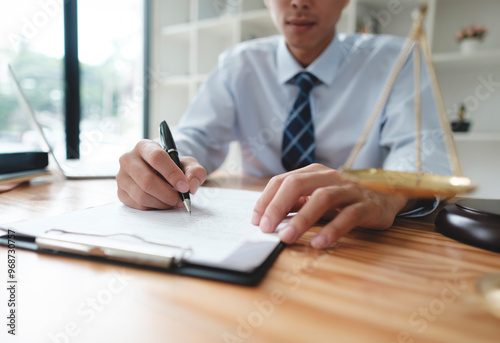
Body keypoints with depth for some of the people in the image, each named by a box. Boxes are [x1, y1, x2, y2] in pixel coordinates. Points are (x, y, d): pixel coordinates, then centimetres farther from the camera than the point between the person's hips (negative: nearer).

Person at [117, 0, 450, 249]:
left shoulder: (393, 60, -1)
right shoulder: (239, 64, 3)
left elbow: (424, 150, -14)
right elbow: (195, 137, -4)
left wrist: (387, 194, -39)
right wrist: (161, 165, -29)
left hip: (357, 238, 0)